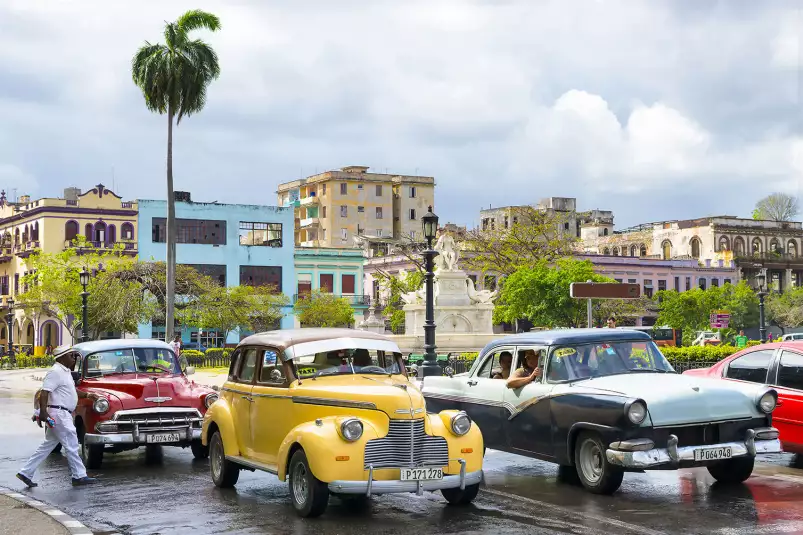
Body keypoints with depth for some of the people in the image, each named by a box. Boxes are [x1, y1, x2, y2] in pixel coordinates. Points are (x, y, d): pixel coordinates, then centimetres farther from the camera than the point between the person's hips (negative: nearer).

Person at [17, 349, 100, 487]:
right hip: (59, 413, -10)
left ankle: (25, 473, 16)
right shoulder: (56, 372, -15)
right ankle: (79, 476, 3)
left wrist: (87, 395, 17)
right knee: (71, 446, -3)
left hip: (63, 415, 10)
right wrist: (43, 412, -31)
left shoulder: (65, 372, 16)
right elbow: (44, 393, -22)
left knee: (47, 446, 13)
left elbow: (71, 390, 28)